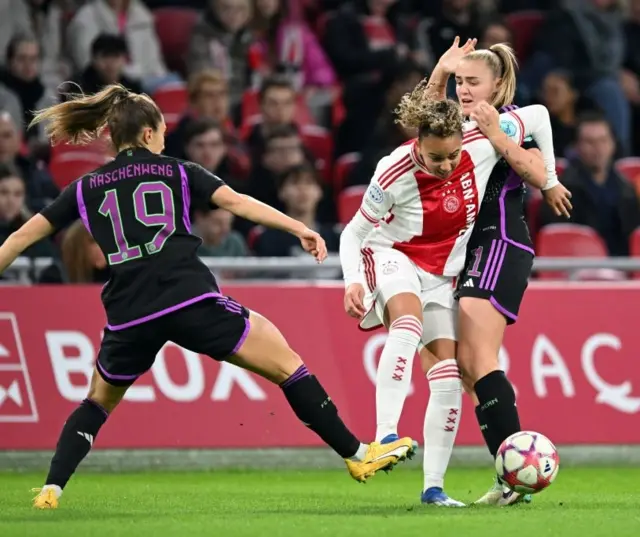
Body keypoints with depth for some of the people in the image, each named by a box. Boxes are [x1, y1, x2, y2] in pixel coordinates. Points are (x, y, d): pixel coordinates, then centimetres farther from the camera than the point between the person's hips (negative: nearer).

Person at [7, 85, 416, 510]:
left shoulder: (85, 189, 18)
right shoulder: (177, 172, 12)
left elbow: (23, 236, 19)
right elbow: (237, 202, 0)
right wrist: (300, 229, -1)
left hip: (128, 316, 3)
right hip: (190, 300, -3)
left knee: (100, 400, 28)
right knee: (288, 365, 6)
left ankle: (51, 489, 12)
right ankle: (357, 454, 3)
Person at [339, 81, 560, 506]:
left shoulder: (482, 141, -19)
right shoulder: (395, 173, -25)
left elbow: (538, 116, -1)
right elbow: (354, 233, -10)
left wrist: (548, 179, 8)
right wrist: (353, 282, -24)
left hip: (440, 275, 5)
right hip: (392, 258, -5)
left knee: (449, 378, -4)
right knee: (409, 324, -37)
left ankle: (434, 486, 4)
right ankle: (386, 436, -47)